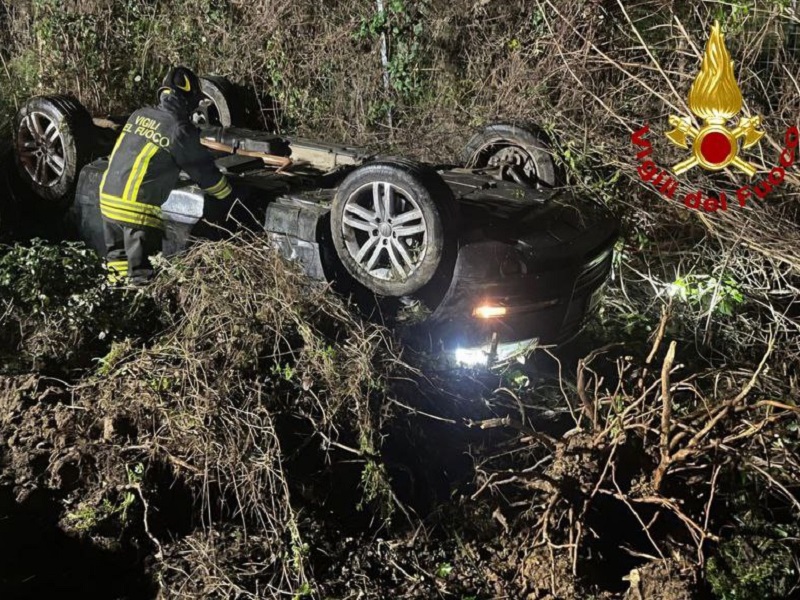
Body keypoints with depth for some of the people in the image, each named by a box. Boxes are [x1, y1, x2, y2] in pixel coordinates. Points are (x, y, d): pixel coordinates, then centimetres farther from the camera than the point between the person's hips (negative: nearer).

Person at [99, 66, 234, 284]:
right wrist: (230, 196, 14)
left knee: (117, 263, 20)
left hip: (108, 198, 7)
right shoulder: (180, 130, -10)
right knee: (140, 274, 1)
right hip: (138, 208, -7)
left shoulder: (139, 115, 8)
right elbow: (204, 170, -1)